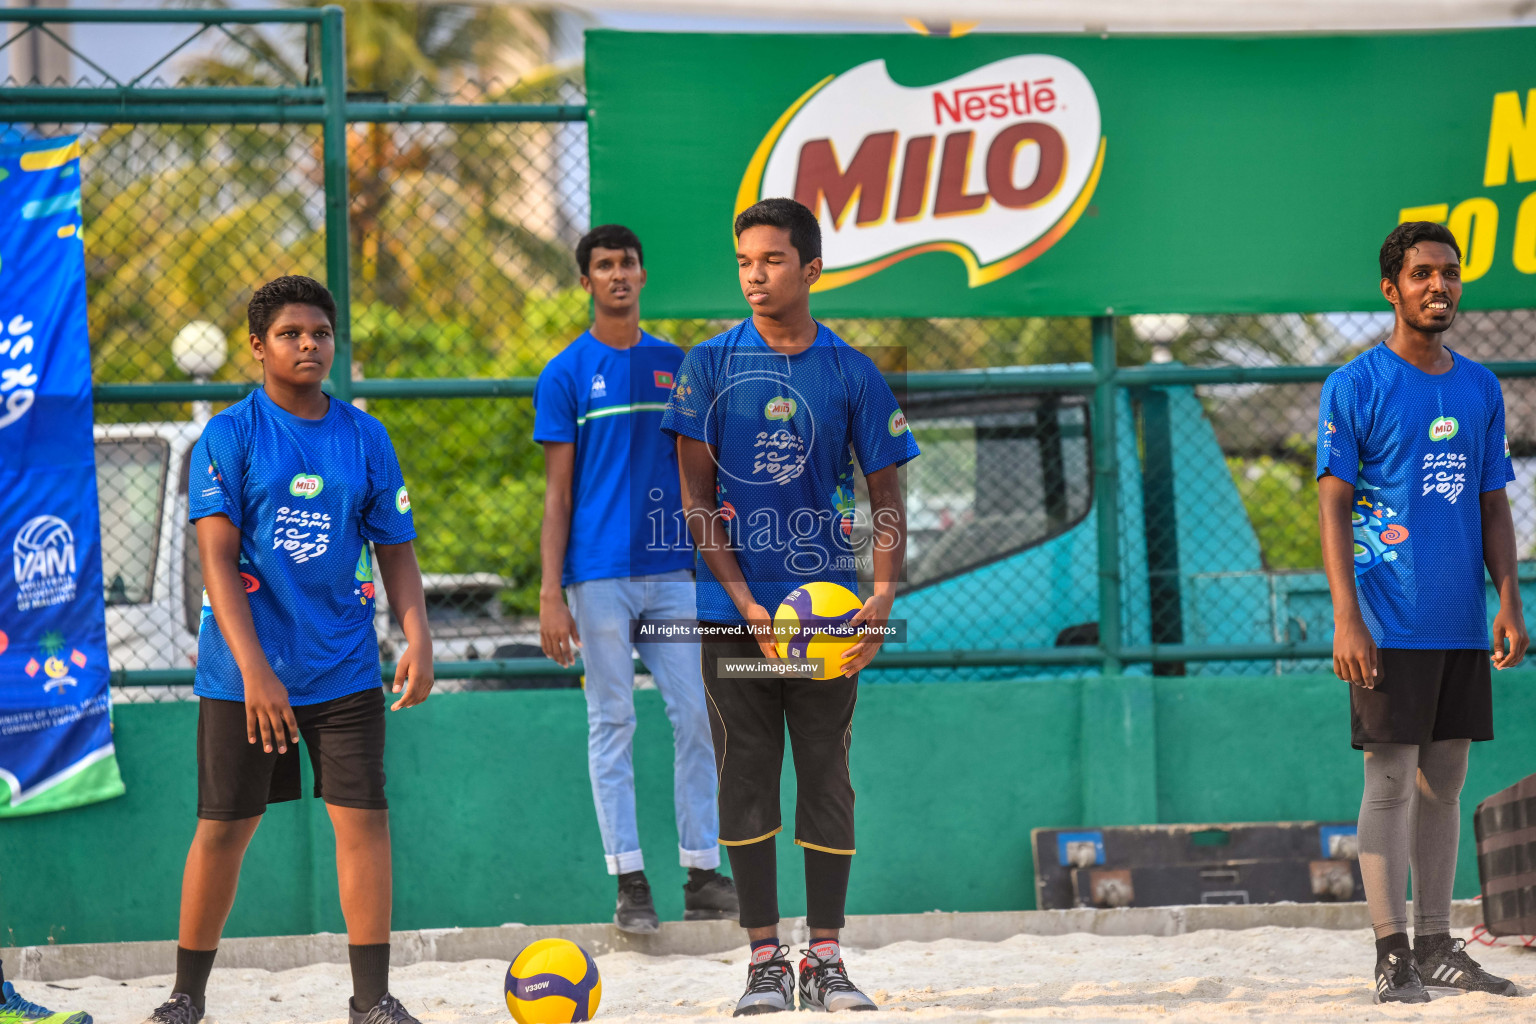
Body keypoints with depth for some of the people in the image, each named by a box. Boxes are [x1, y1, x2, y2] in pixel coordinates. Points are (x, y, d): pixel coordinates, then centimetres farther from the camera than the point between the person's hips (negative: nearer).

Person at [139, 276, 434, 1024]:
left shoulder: (365, 437, 6)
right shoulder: (228, 437, -5)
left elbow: (395, 550, 10)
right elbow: (217, 560, -12)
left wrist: (418, 639, -6)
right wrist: (254, 668, -21)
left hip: (343, 669, 3)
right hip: (242, 671, -3)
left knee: (363, 817, -5)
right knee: (224, 827, 2)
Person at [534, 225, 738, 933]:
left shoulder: (676, 365, 12)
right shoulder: (566, 374, 1)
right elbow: (557, 493, -1)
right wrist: (550, 595, -8)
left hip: (672, 569, 4)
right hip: (599, 575, -4)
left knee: (695, 716, 0)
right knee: (612, 723, -2)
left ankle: (702, 875, 6)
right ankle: (630, 883, 0)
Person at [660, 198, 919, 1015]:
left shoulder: (852, 374, 2)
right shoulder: (710, 366, 1)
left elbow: (886, 499, 5)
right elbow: (696, 500, 0)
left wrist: (884, 595, -11)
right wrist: (747, 604, -10)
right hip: (735, 610, 0)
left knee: (827, 778, 2)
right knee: (746, 780, 0)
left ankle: (825, 959, 7)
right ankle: (764, 960, 5)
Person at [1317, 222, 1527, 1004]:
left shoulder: (1481, 390, 12)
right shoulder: (1355, 387, -4)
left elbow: (1493, 505, 14)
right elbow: (1333, 506, -7)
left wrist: (1509, 605, 2)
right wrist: (1346, 618, -15)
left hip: (1462, 629, 5)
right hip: (1389, 626, -5)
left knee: (1444, 783, 9)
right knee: (1392, 782, -5)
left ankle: (1439, 946, 15)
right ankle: (1393, 953, -2)